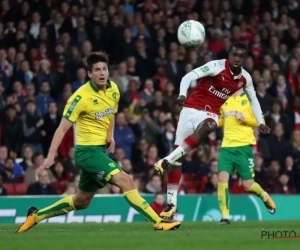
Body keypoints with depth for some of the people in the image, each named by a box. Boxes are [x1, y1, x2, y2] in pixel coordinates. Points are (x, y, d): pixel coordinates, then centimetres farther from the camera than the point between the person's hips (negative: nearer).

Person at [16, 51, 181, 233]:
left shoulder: (113, 89, 3)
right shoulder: (81, 97, -17)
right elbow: (62, 128, -16)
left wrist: (110, 135, 4)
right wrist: (50, 157, -22)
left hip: (101, 150, 8)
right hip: (87, 150, -8)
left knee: (81, 202, 16)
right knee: (125, 181, -22)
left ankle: (36, 215, 30)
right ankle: (158, 223, -24)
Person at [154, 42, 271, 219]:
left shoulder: (245, 78, 2)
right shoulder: (217, 66, -13)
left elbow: (253, 99, 21)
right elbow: (189, 77, -23)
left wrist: (260, 122, 12)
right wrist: (182, 94, -41)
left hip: (211, 114, 2)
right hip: (192, 109, -2)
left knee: (206, 126, -37)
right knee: (178, 156, -5)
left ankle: (168, 160, -33)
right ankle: (172, 203, 4)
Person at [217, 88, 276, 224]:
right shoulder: (225, 101, 14)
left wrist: (244, 117, -20)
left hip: (243, 146, -4)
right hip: (226, 146, 4)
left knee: (248, 185, -1)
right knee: (222, 177, -15)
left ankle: (264, 196, 33)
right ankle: (225, 216, -9)